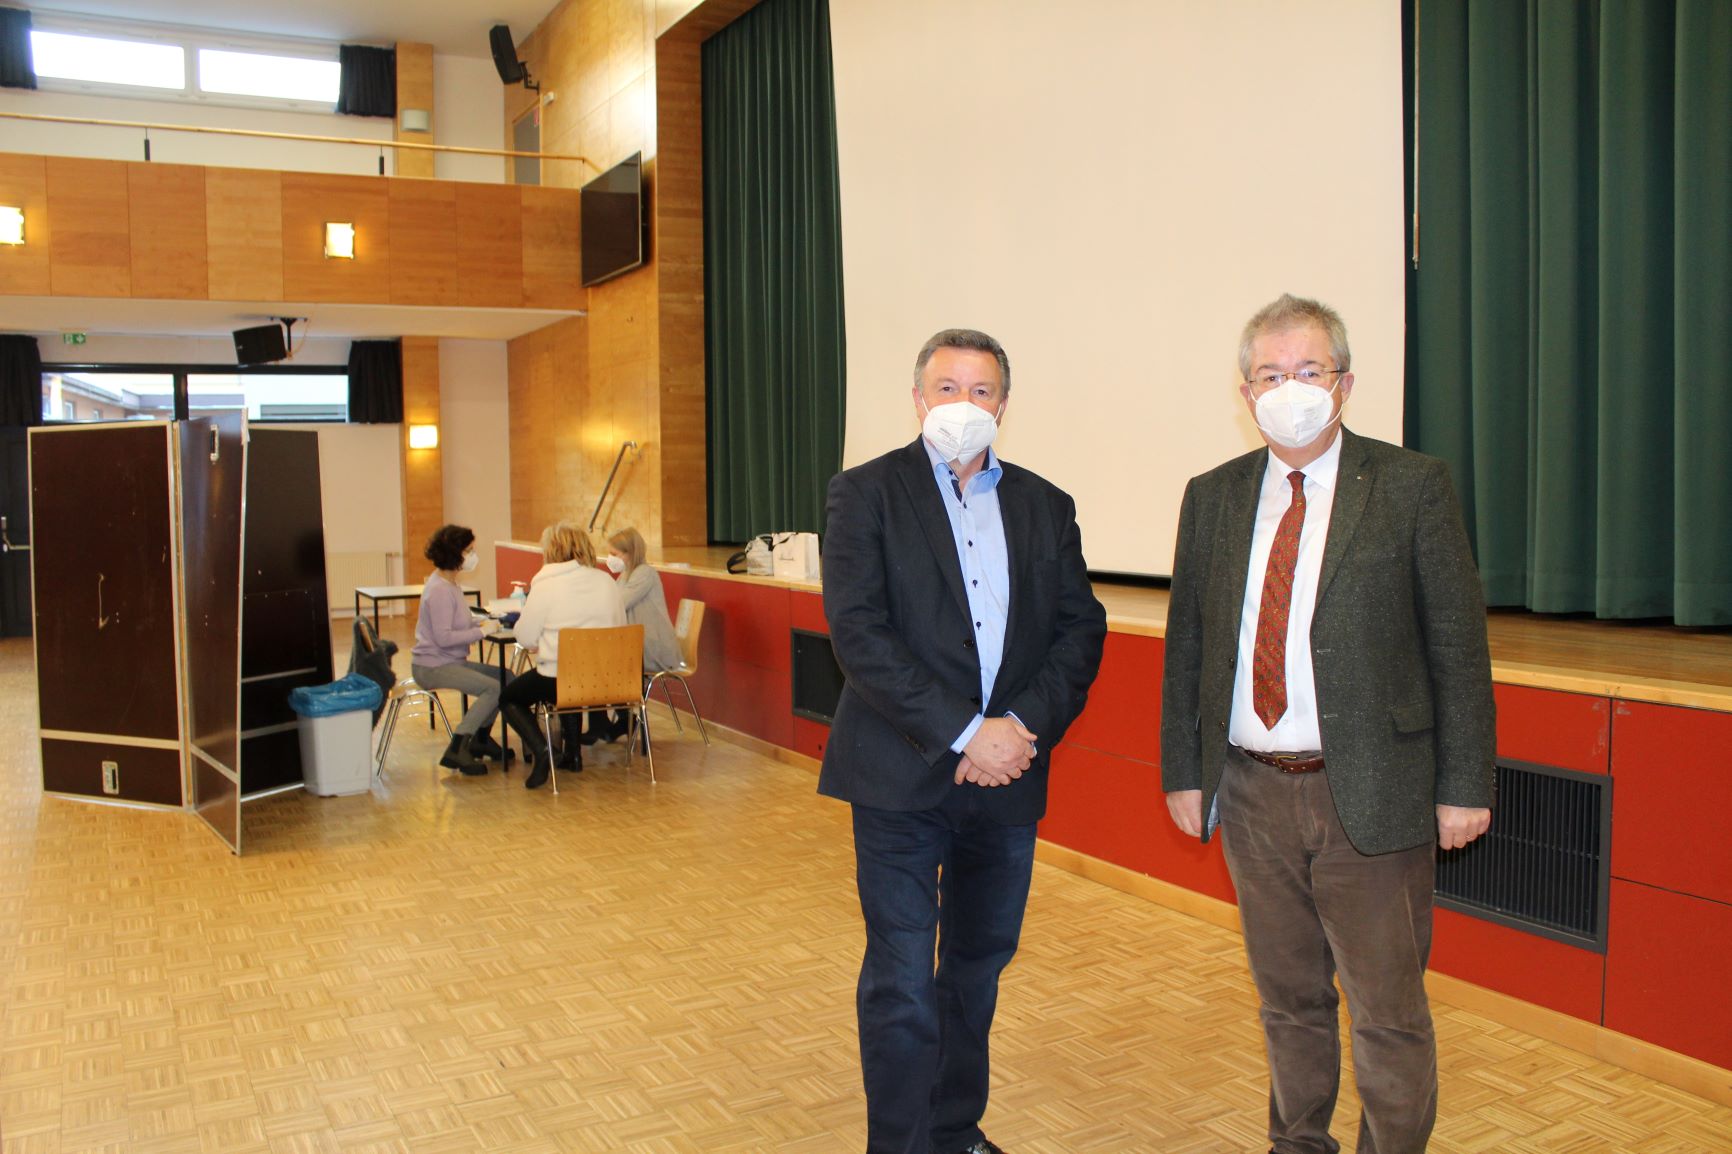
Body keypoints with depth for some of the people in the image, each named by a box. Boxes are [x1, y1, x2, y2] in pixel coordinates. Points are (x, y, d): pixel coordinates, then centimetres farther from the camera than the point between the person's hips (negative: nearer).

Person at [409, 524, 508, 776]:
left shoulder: (452, 583, 12)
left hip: (452, 661, 10)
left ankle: (479, 738, 15)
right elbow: (443, 637, -25)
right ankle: (456, 751, -16)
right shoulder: (439, 590, -20)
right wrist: (481, 632, -22)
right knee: (494, 689, -21)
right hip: (433, 667, -10)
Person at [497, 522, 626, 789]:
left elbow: (525, 638, -7)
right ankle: (572, 753, 31)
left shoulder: (546, 585, -11)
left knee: (508, 698, 20)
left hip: (558, 679, -5)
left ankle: (540, 750, -3)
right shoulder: (607, 581, 3)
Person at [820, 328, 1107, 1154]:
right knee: (902, 983, -1)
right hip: (903, 776, -4)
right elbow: (858, 632, -14)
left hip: (1007, 775, 5)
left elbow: (1081, 629, 5)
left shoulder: (1045, 506, 10)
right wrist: (963, 735, -18)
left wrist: (1027, 726, -12)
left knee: (978, 969, 18)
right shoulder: (867, 493, -3)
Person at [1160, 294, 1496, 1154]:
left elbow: (1459, 647, -4)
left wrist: (1463, 785, -7)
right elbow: (1185, 648, 9)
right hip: (1253, 789, 4)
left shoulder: (1412, 486, -4)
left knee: (1388, 1011, 7)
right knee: (1288, 999, 19)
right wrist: (1182, 772, 7)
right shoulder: (1212, 497, 6)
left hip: (1372, 794, -3)